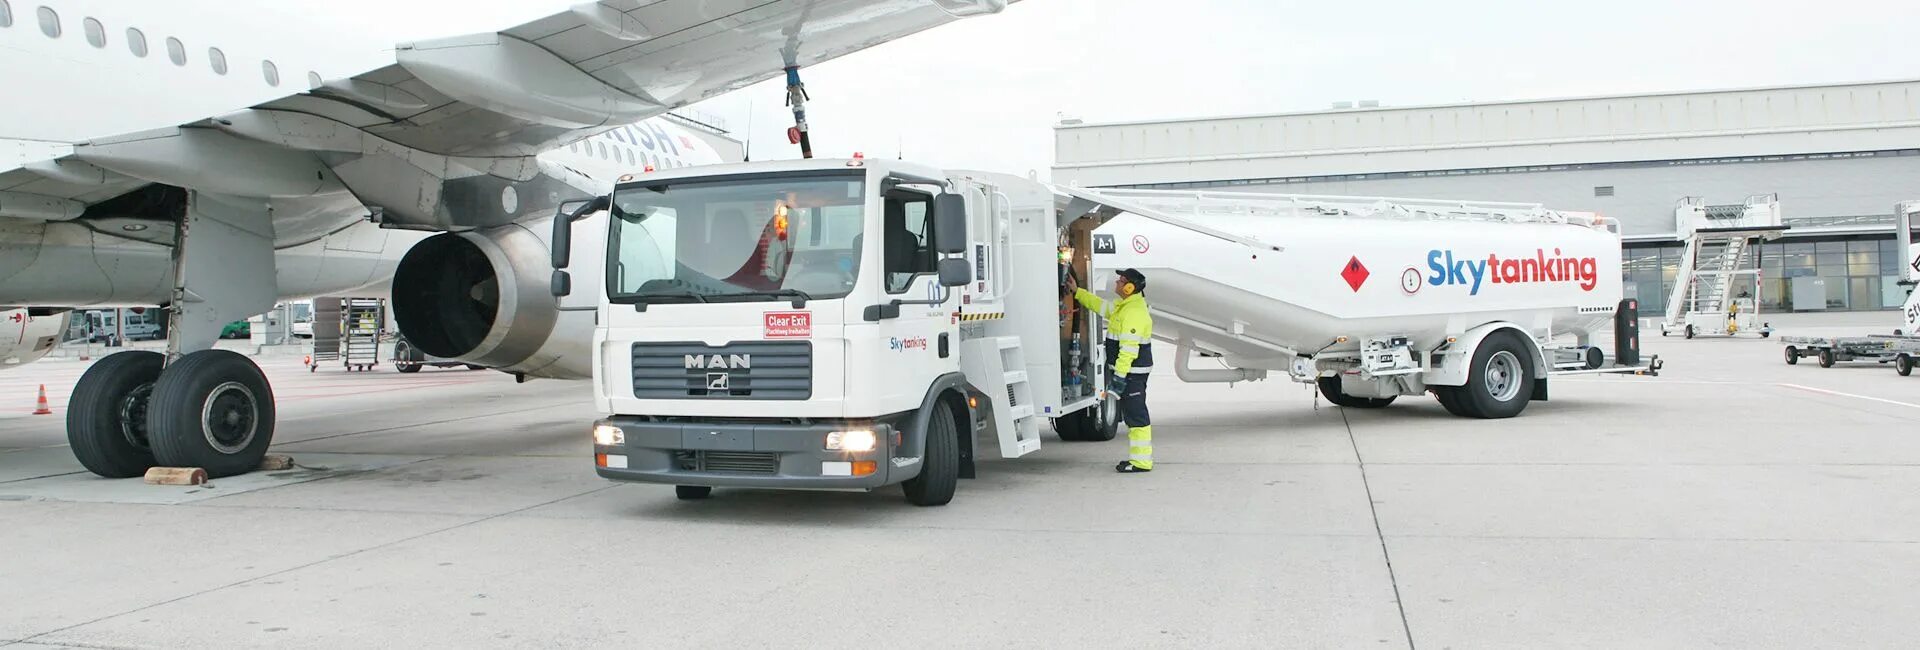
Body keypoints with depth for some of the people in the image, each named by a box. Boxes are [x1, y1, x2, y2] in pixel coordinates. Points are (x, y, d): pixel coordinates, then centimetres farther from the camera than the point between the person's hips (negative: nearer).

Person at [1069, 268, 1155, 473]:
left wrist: (1119, 375, -26)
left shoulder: (1134, 312, -20)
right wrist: (1077, 291, 36)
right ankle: (1138, 456, 21)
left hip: (1132, 372, -11)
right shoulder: (1124, 306, 14)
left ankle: (1142, 461, -4)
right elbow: (1100, 306, 32)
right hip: (1130, 371, 11)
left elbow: (1129, 348, -25)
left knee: (1136, 415, -7)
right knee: (1132, 414, 15)